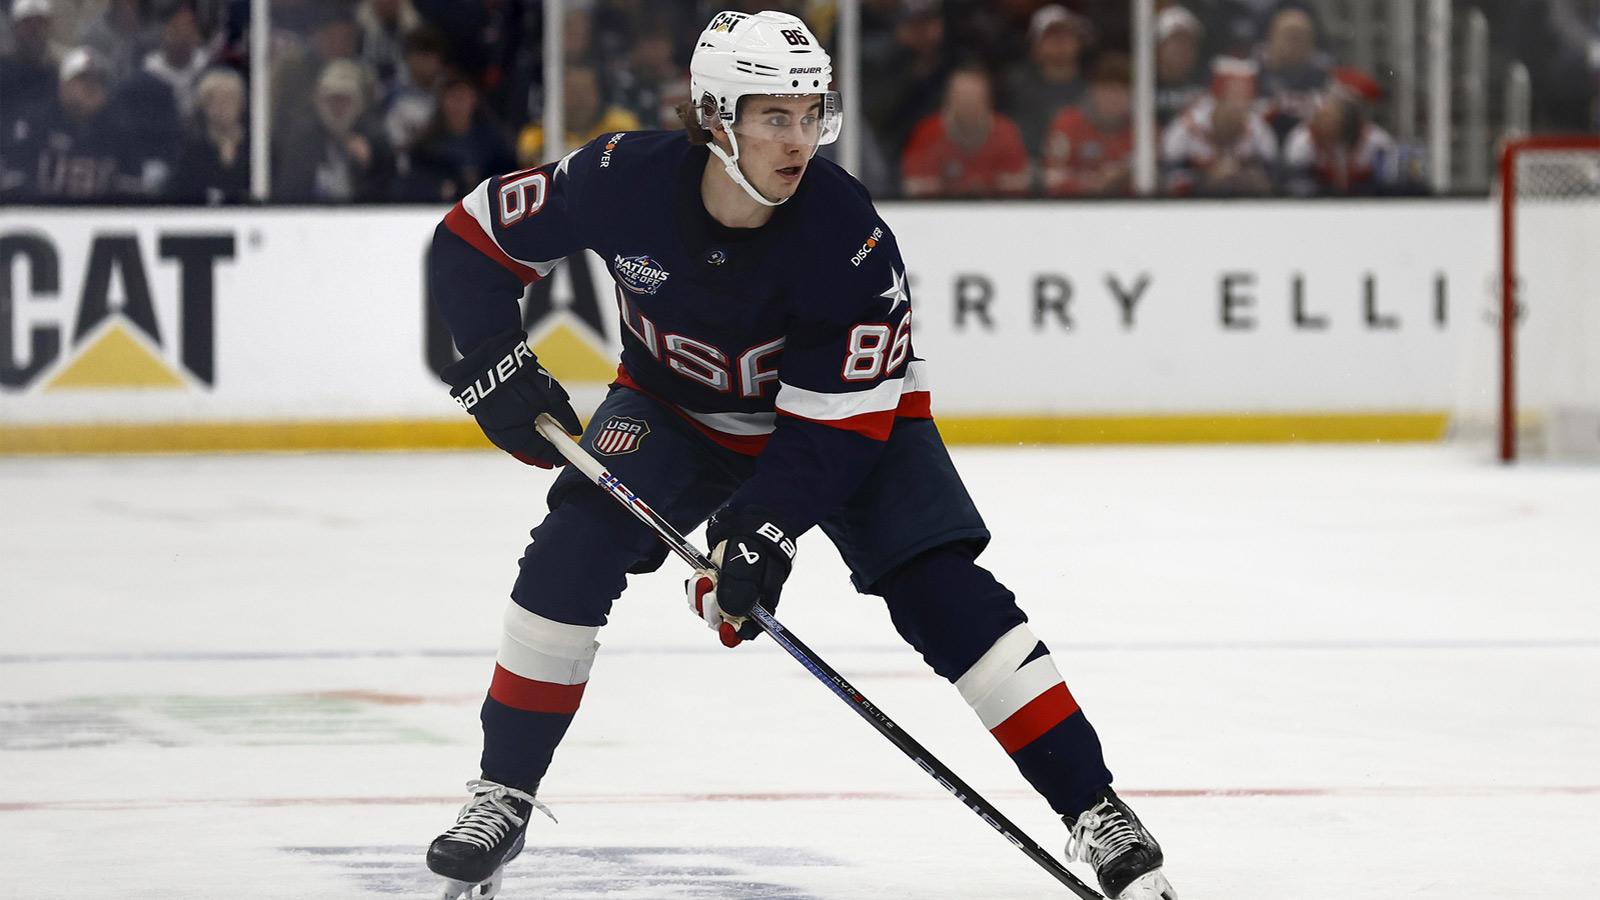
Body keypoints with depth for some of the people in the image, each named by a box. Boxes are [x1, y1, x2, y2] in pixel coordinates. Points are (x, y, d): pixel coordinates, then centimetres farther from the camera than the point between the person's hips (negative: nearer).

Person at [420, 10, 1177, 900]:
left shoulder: (847, 232, -32)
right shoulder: (626, 180, -27)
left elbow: (840, 413, -28)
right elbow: (472, 239, -12)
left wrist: (768, 529, -37)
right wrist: (496, 363, -21)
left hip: (850, 410, -2)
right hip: (677, 409, 2)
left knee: (942, 593, -16)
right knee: (573, 550, -19)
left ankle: (1095, 810, -11)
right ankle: (502, 798, -5)